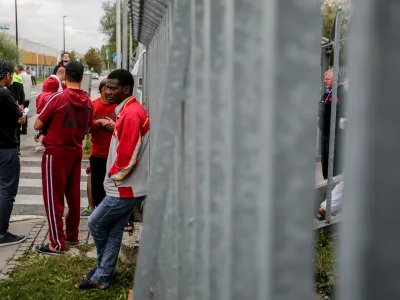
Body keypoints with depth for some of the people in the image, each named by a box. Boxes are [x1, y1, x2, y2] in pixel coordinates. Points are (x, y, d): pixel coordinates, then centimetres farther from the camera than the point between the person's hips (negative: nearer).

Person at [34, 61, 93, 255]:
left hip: (56, 153, -6)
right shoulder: (87, 101, 1)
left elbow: (38, 126, -10)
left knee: (54, 198, 1)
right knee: (73, 196, 15)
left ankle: (57, 244, 4)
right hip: (76, 152, 6)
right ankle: (72, 236, 26)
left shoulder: (58, 98, -16)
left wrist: (50, 126, 8)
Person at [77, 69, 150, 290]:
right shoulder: (129, 110, 12)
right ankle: (101, 277, 23)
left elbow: (128, 156, -25)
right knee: (113, 232, 14)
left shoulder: (131, 114, -21)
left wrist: (113, 176, -9)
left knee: (95, 223, 6)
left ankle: (103, 272, 25)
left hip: (125, 188, -9)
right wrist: (114, 176, 14)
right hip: (127, 186, 9)